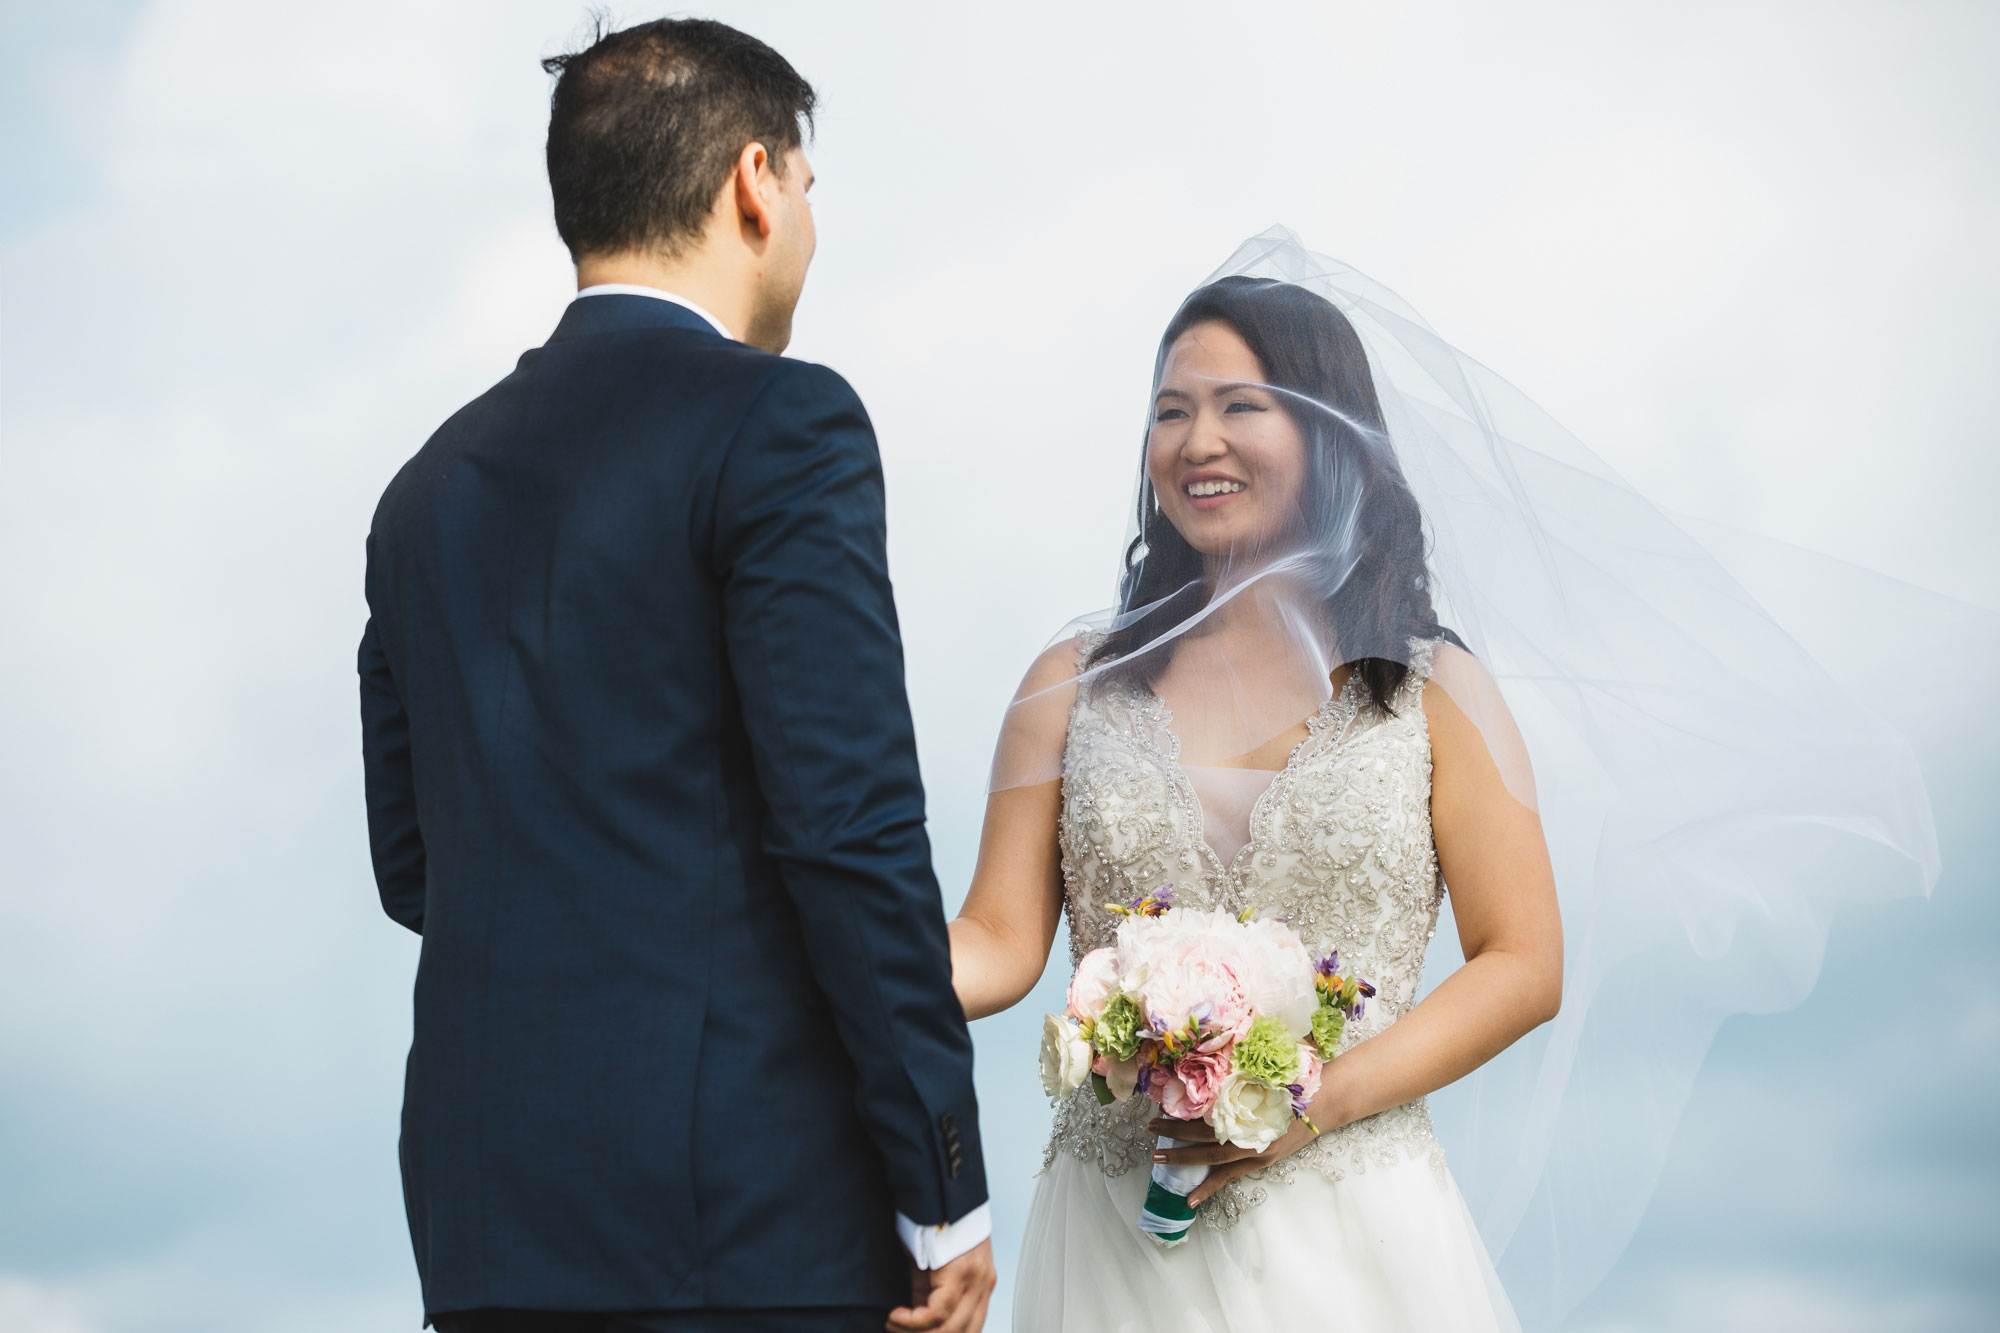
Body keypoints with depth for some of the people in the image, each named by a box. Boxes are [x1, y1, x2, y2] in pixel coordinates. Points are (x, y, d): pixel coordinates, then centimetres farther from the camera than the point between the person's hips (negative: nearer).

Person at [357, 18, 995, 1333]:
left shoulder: (430, 485, 15)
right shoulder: (777, 421, -7)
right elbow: (851, 821, -14)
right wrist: (946, 1197, -9)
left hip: (488, 1217, 7)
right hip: (751, 1214, -7)